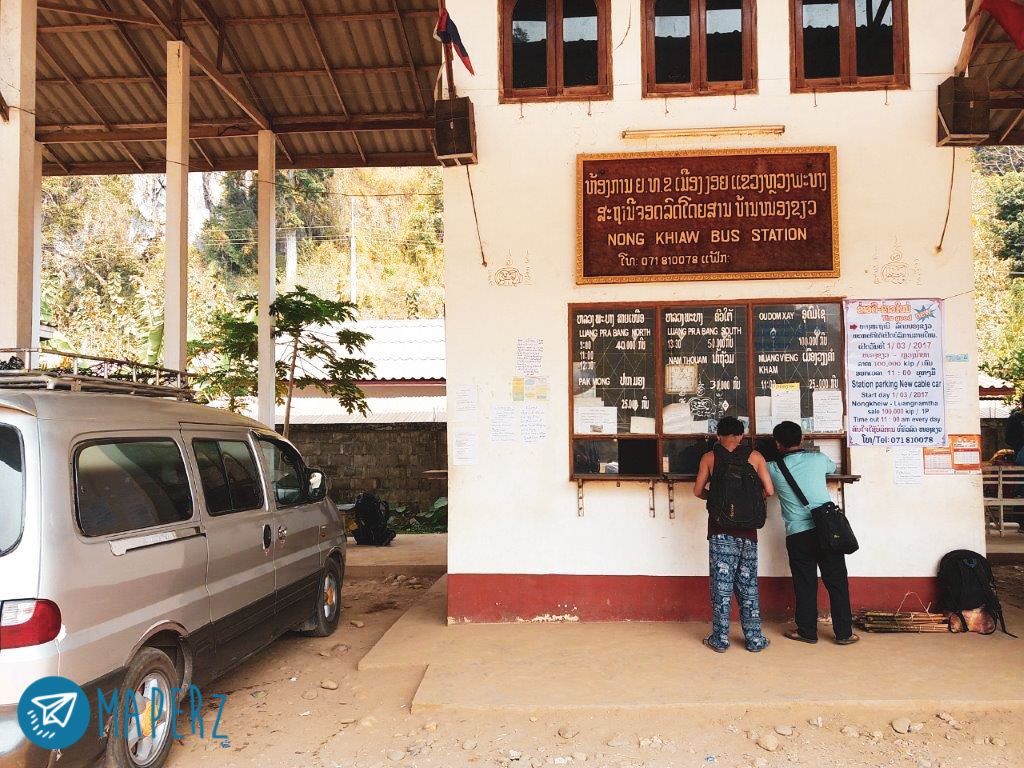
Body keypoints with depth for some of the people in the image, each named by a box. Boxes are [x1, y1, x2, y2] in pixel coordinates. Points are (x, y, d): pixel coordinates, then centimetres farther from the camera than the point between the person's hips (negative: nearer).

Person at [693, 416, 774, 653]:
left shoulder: (709, 457, 2)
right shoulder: (755, 456, 3)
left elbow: (698, 491, 2)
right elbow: (769, 491, 1)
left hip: (720, 530, -1)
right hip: (747, 530, 1)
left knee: (721, 584, 4)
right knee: (748, 584, 10)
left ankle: (720, 639, 9)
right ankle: (754, 639, 16)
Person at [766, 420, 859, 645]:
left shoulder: (773, 468, -1)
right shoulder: (818, 459, 4)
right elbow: (833, 467, 27)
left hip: (798, 534, -1)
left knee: (805, 584, 9)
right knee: (837, 582, 9)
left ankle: (807, 631, 18)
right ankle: (844, 633, 15)